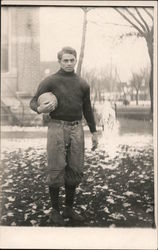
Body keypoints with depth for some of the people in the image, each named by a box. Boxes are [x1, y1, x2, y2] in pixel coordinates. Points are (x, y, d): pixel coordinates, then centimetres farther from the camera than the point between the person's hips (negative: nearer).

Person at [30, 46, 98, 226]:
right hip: (57, 127, -4)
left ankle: (69, 208, 21)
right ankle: (55, 210, 10)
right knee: (56, 170, -4)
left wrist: (94, 132, 18)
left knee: (75, 170, 7)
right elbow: (33, 101, 2)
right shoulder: (50, 81, 1)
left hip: (76, 128, 4)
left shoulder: (82, 84, 12)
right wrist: (40, 109, -22)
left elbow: (87, 109, 19)